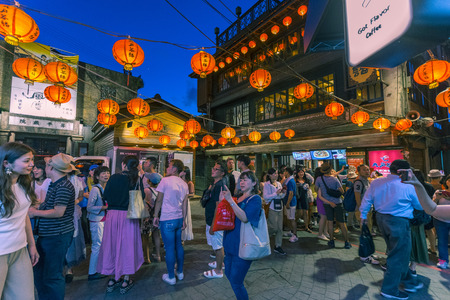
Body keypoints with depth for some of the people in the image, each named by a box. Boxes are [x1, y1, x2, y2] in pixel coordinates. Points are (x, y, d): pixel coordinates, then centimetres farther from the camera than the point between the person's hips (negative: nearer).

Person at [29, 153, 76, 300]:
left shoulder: (64, 186, -21)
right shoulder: (54, 184, 11)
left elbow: (58, 212, -22)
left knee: (52, 276, 3)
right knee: (39, 272, 21)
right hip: (46, 235, 10)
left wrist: (35, 212, -10)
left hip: (57, 237, -10)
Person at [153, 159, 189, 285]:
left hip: (167, 219, -6)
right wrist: (184, 219, 13)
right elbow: (185, 204, 7)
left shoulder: (165, 180, -10)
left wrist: (156, 216, 2)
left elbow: (159, 200, -8)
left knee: (169, 248, 4)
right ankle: (180, 272, 31)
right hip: (179, 218, 6)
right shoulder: (184, 184, 6)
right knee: (178, 245, 18)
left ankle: (171, 277, 18)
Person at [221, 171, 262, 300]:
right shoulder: (237, 198, 10)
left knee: (236, 282, 2)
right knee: (229, 274, 22)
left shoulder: (255, 199, -12)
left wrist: (230, 200, -32)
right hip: (231, 243, 8)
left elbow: (245, 218, -27)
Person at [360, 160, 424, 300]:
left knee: (396, 253, 23)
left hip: (381, 219, 7)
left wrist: (363, 215, 18)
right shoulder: (408, 187, -15)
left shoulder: (376, 183, -2)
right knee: (399, 257, 8)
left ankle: (410, 283, 42)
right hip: (399, 222, -6)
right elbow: (420, 206, 0)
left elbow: (367, 200, 6)